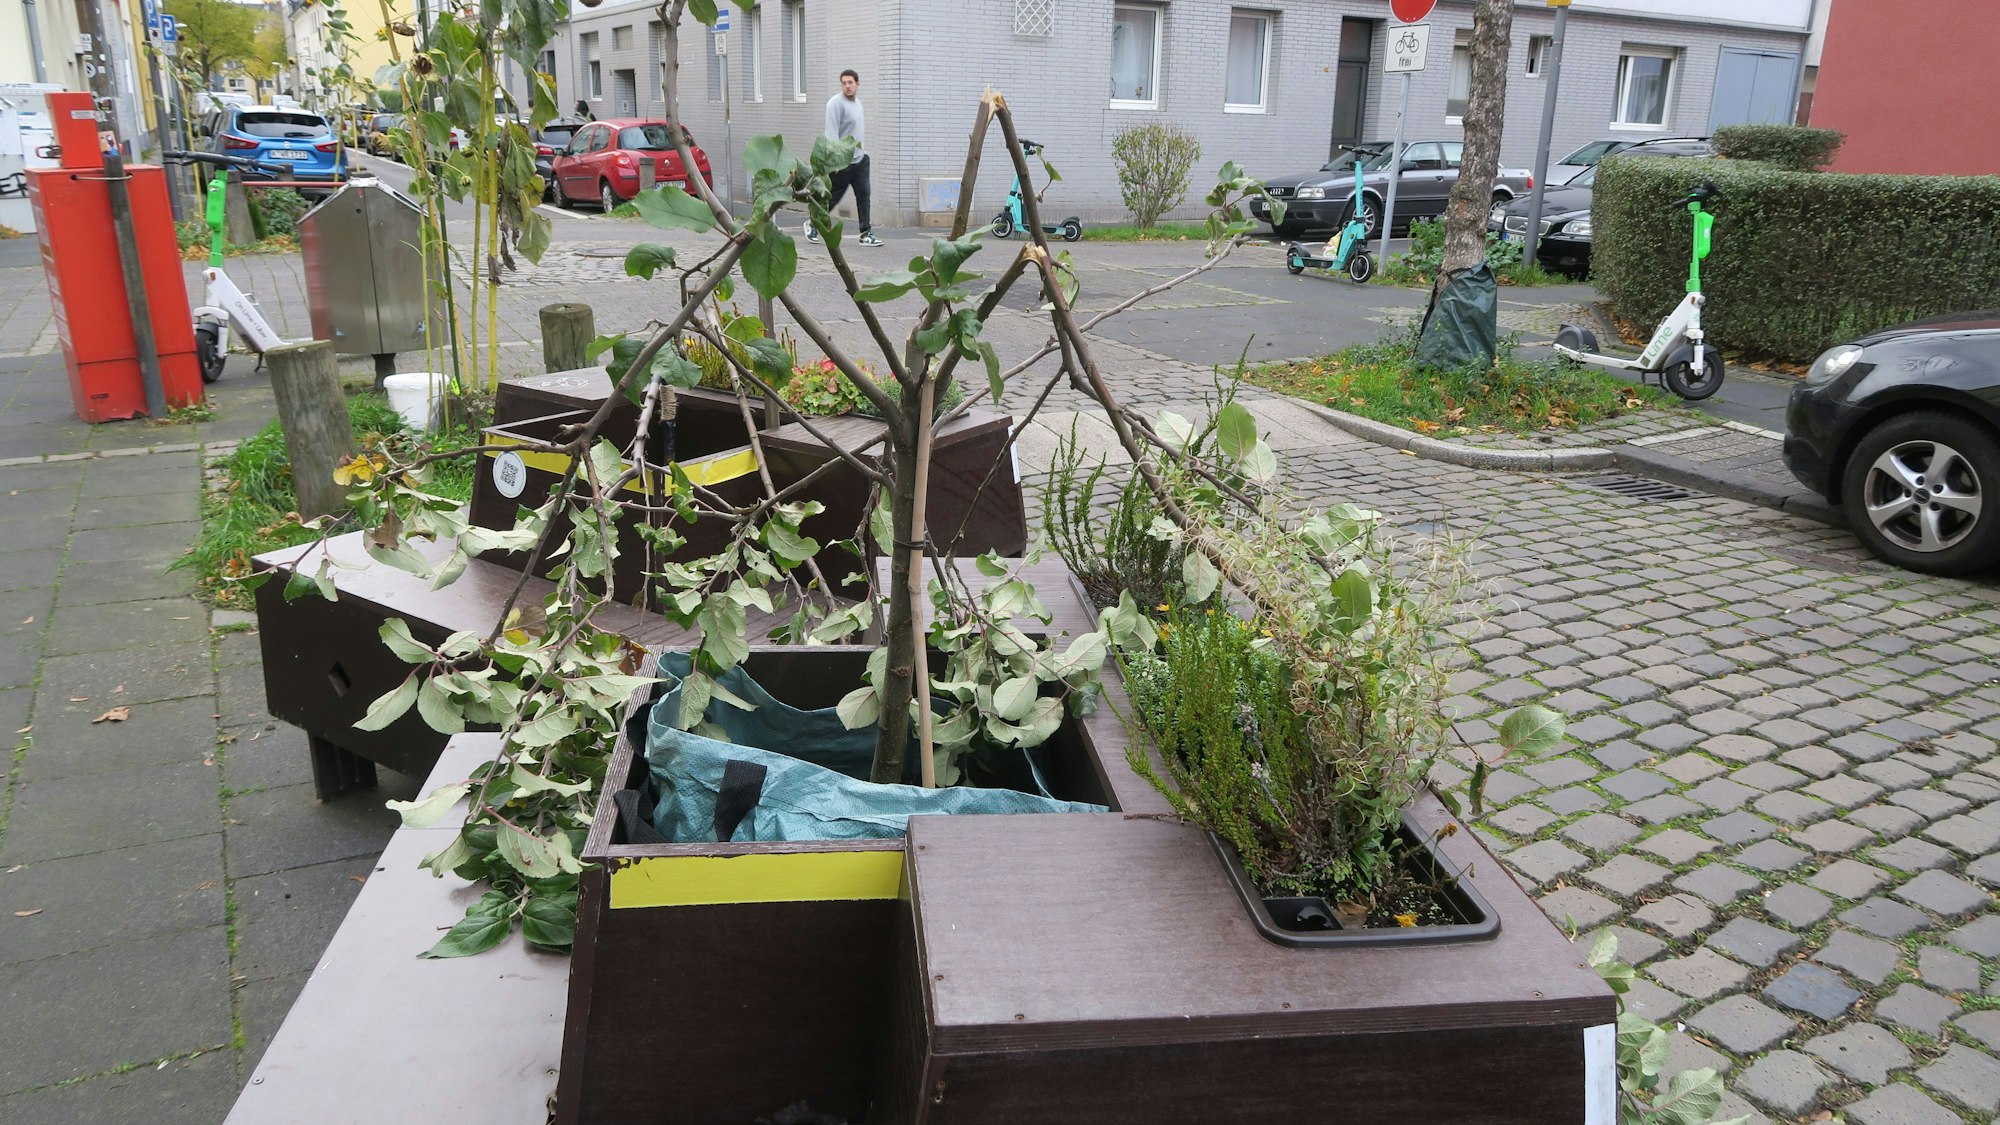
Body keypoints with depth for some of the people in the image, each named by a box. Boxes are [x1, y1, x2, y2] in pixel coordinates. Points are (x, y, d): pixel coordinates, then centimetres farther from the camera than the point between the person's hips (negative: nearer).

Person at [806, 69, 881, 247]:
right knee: (833, 197, 3)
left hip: (860, 159, 7)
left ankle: (866, 234, -2)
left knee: (863, 195, -2)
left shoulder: (857, 102, 14)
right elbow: (831, 132, -19)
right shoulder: (836, 103, -13)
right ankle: (812, 223, 24)